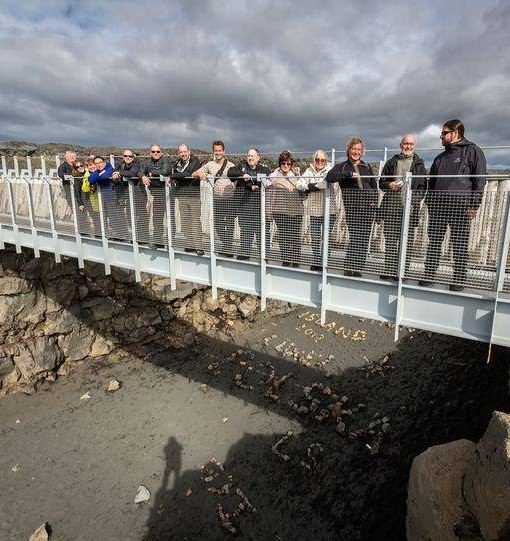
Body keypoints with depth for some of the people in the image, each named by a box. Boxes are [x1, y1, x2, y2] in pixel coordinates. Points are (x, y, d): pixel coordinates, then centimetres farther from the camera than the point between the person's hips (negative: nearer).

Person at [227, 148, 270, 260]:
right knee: (245, 229, 4)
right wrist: (243, 175, -12)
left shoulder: (264, 169, 9)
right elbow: (230, 172, 1)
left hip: (259, 203, -2)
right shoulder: (242, 167, 17)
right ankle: (245, 252, 12)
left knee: (260, 228, -4)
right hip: (243, 203, 3)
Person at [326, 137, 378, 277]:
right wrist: (349, 174, -18)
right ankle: (349, 268, -4)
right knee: (355, 236, -12)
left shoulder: (367, 167, 18)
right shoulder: (342, 166, 7)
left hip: (368, 206, 4)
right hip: (352, 207, -4)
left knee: (364, 238, 1)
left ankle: (357, 268, 7)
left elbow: (374, 186, 22)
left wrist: (374, 201, 8)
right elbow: (329, 176, -13)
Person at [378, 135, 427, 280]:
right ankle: (389, 271, 3)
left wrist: (413, 203, -9)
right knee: (390, 240, 0)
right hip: (390, 207, 2)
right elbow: (381, 182, 18)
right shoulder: (392, 162, 15)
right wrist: (389, 185, -5)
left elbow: (422, 187, 6)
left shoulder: (419, 164, 11)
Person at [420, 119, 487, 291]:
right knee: (434, 243, 4)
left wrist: (474, 205, -11)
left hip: (460, 206, -5)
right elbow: (431, 182, 23)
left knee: (460, 245, 1)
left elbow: (480, 179, -3)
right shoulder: (440, 158, 21)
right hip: (438, 206, 5)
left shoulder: (472, 151, 4)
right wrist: (429, 203, 11)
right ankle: (429, 275, 10)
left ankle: (459, 280, 8)